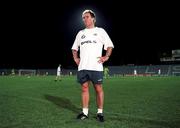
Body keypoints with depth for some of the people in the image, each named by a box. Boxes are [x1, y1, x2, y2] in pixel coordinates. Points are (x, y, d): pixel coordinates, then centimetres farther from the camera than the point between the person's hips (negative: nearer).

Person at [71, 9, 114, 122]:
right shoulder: (80, 33, 20)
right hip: (82, 67, 4)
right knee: (84, 88, 6)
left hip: (96, 66, -4)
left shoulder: (100, 31, 9)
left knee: (98, 89, -2)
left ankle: (100, 113, 8)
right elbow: (74, 48, 28)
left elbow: (110, 45, 9)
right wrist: (75, 58, 14)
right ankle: (85, 112, 14)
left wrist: (106, 57, -4)